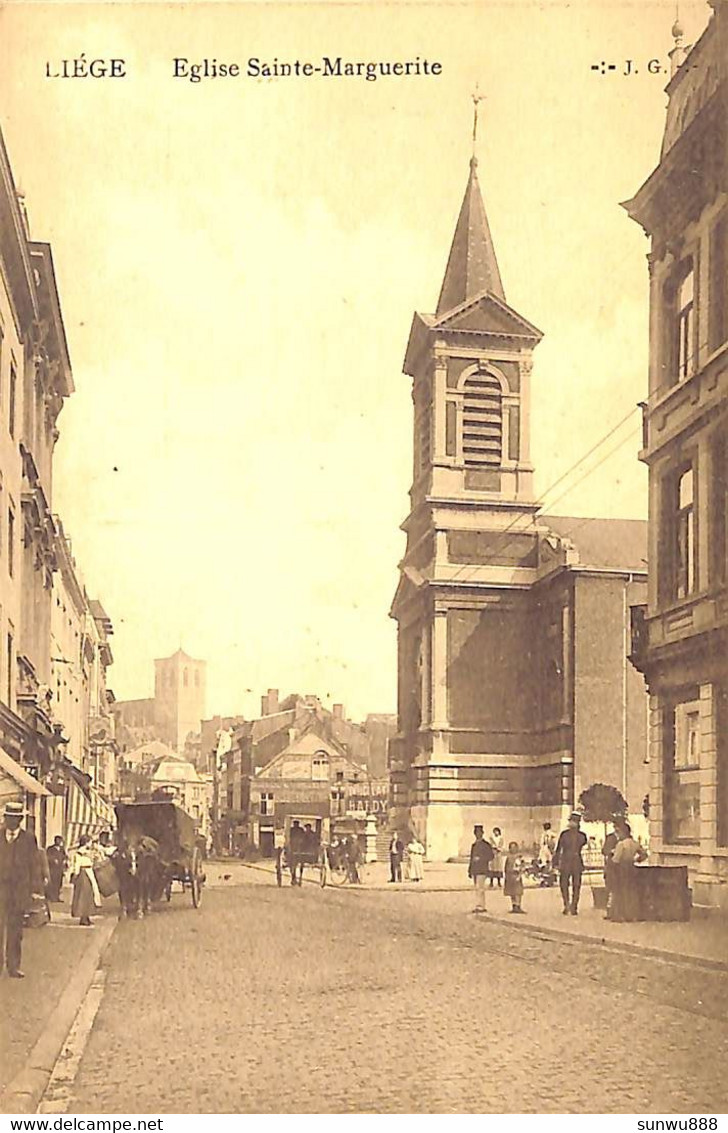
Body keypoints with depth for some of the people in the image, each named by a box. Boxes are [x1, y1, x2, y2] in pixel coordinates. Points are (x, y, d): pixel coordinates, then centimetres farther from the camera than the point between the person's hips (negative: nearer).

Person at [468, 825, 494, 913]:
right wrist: (469, 871, 20)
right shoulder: (474, 845, 18)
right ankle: (482, 907, 12)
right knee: (478, 889, 8)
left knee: (479, 888, -14)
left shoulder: (486, 844, -4)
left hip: (482, 870, -7)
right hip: (474, 870, 7)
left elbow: (490, 856, -9)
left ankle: (479, 906, -17)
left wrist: (480, 858, -18)